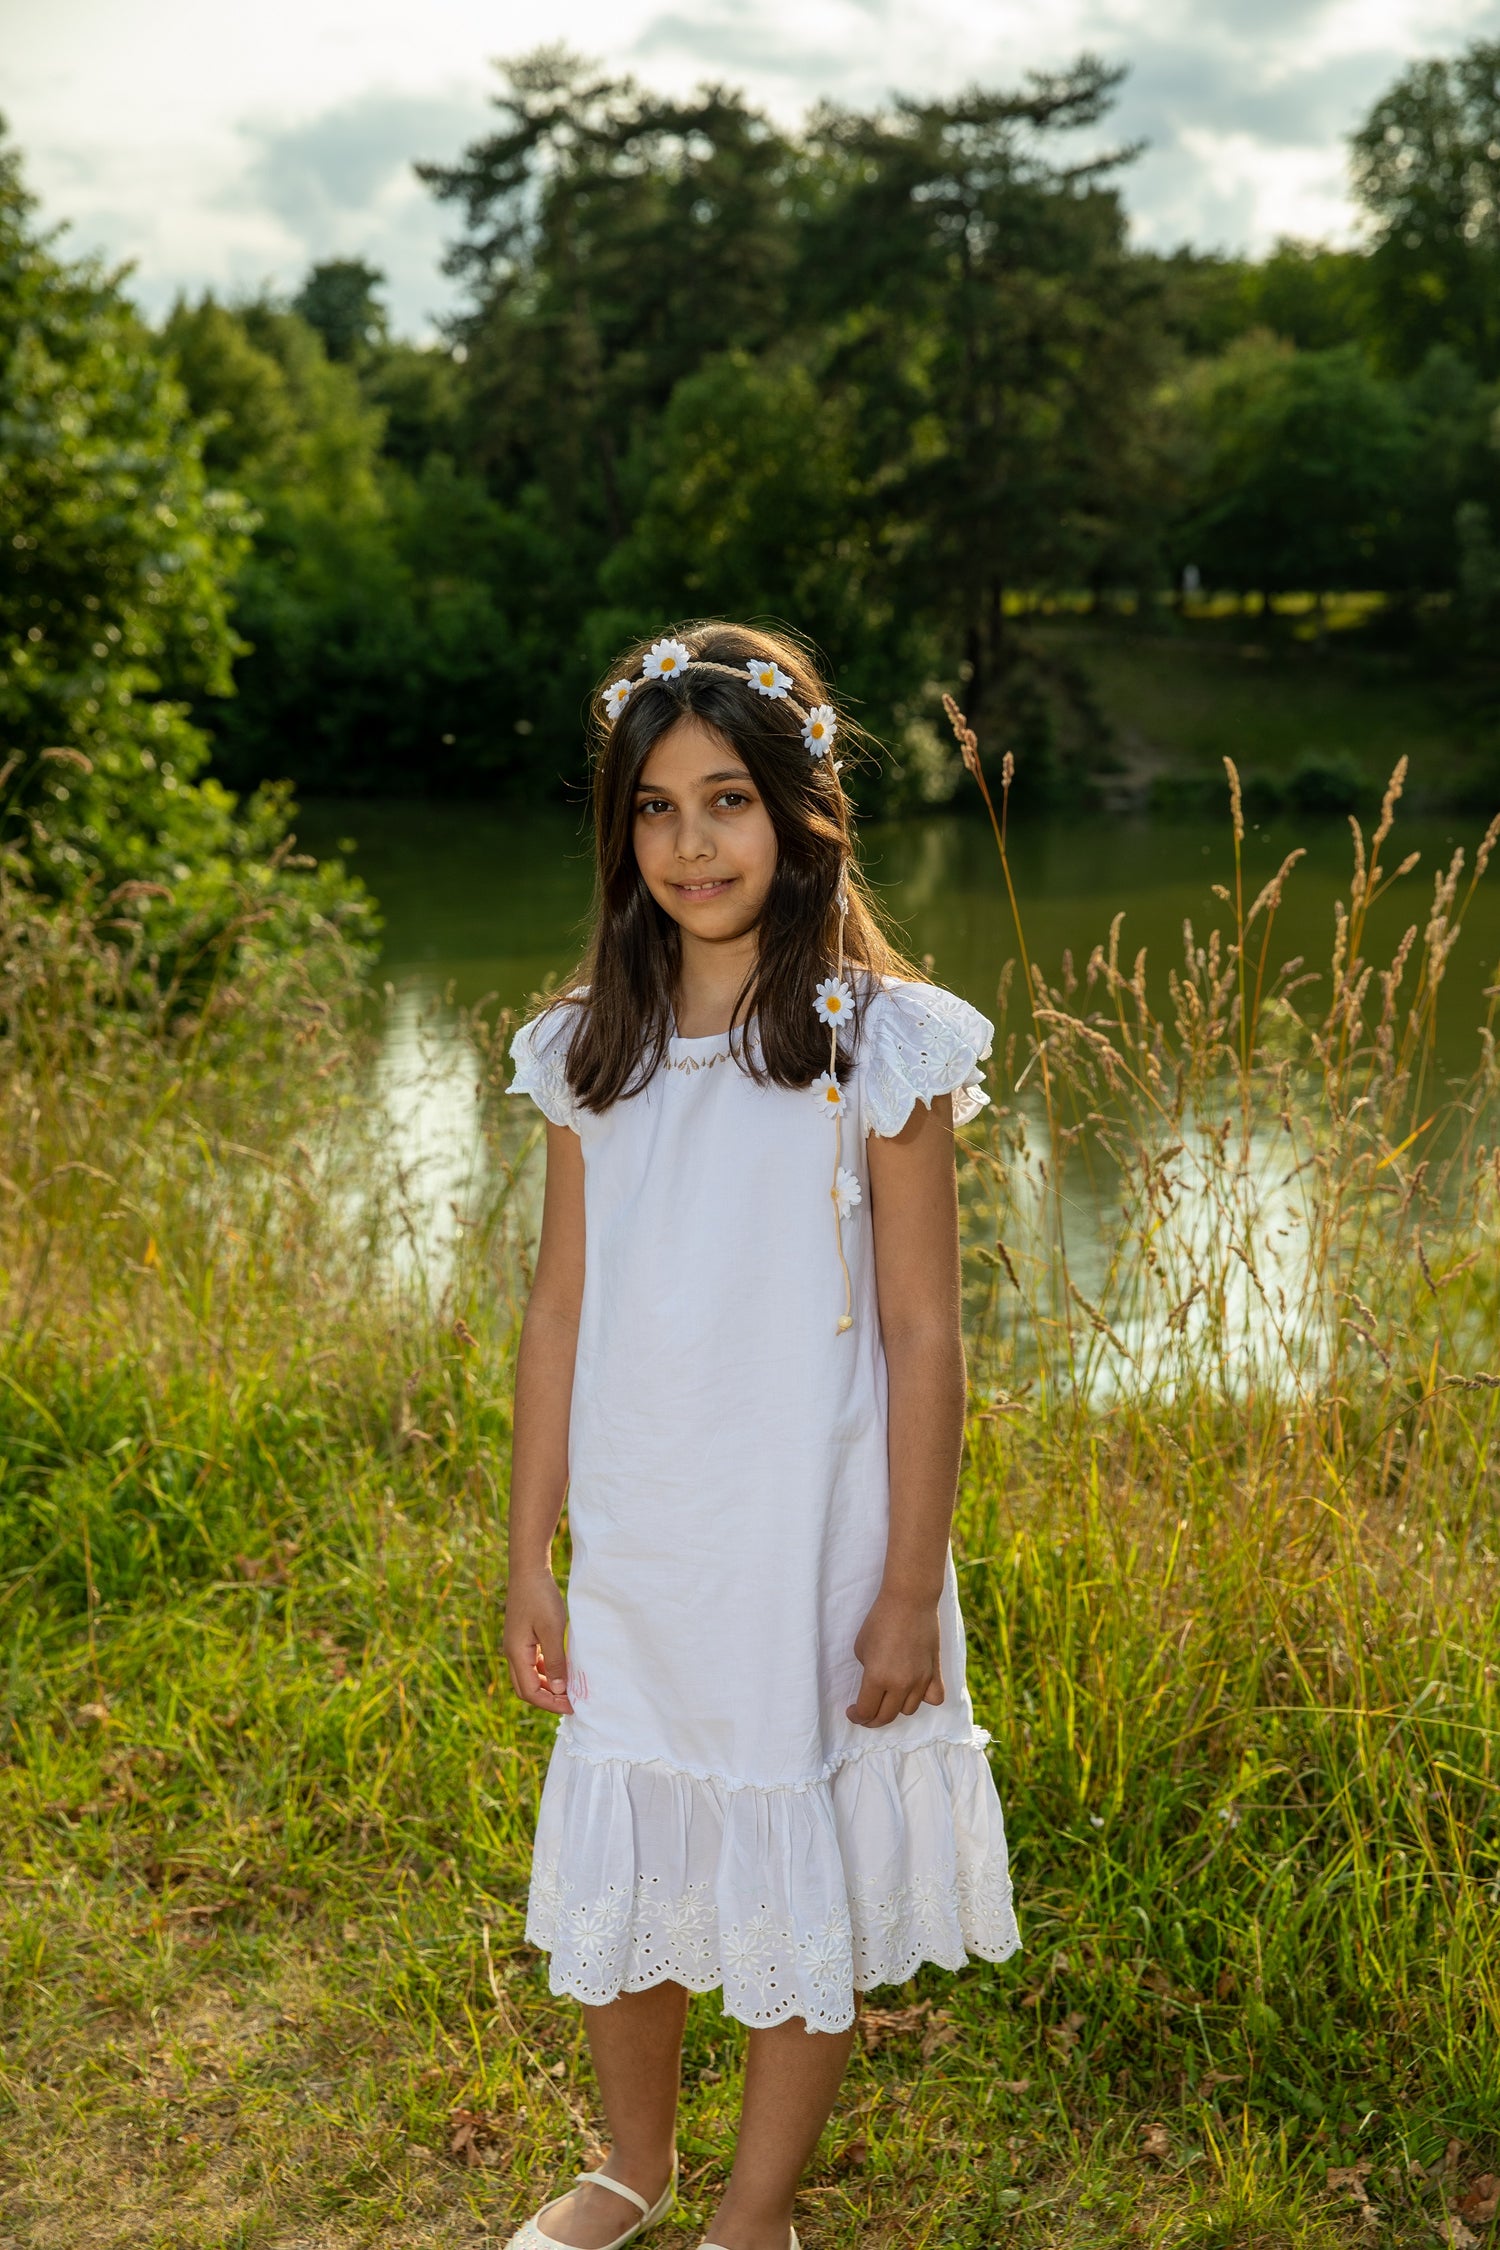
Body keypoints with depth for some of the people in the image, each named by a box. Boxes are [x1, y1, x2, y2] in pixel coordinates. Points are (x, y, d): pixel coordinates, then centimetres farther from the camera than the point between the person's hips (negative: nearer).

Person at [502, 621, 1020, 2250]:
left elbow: (920, 1336, -9)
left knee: (804, 1884, 12)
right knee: (617, 1871, 17)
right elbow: (559, 1314, 4)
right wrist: (528, 1562, 4)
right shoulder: (591, 1050, 1)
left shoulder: (879, 1047, -10)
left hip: (813, 1551, -3)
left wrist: (910, 1592, -9)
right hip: (634, 1551, 4)